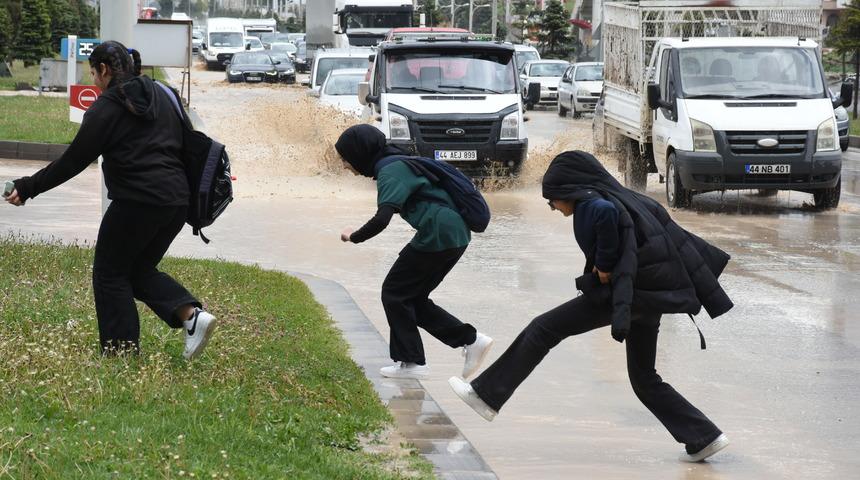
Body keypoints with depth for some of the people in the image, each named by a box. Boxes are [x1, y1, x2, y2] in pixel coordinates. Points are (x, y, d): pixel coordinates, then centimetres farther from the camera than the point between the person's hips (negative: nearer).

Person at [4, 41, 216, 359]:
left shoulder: (106, 109, -6)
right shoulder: (160, 95, 16)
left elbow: (73, 161, -5)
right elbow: (184, 144, 16)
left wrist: (27, 188, 3)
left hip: (137, 201, -7)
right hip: (177, 200, 7)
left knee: (111, 273, 9)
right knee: (139, 269, 19)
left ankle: (122, 354, 7)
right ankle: (192, 314, -2)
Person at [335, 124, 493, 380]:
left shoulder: (390, 172, -13)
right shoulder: (399, 163, 17)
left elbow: (382, 219, -25)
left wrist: (354, 236, -9)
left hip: (437, 234, -10)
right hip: (456, 234, 10)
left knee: (394, 293, 4)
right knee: (413, 298, 15)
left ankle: (411, 361, 6)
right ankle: (470, 339, 10)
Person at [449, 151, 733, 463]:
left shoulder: (588, 201, -6)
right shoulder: (623, 198, 21)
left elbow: (605, 213, -31)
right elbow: (672, 233, 22)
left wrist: (605, 265, -19)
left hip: (620, 291, -9)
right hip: (648, 295, 9)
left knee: (543, 329, 1)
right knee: (644, 379, 17)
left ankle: (487, 395, 4)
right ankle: (704, 438, 12)